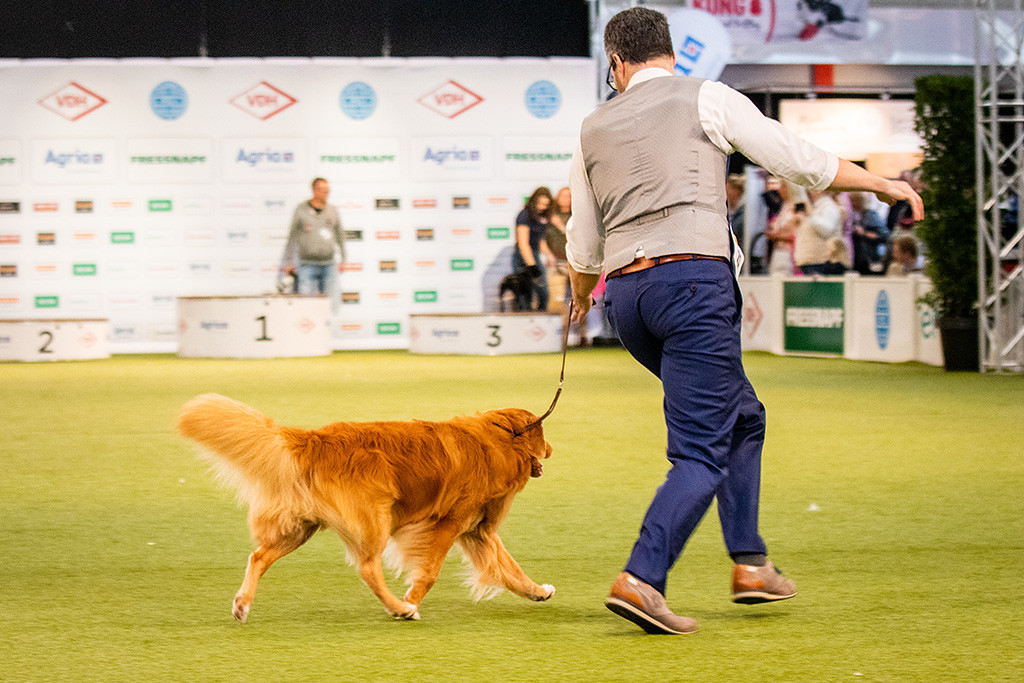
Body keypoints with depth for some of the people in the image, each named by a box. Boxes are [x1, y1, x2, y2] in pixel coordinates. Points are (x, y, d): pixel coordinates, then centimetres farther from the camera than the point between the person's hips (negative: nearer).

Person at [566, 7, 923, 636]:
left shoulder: (595, 129, 19)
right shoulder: (705, 99, 5)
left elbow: (583, 248, 24)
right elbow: (800, 160, 4)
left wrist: (581, 298, 45)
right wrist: (883, 184, 17)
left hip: (627, 295, 6)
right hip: (694, 280, -6)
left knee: (742, 418, 23)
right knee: (703, 453, -7)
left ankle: (750, 563, 17)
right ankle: (641, 579, -23)